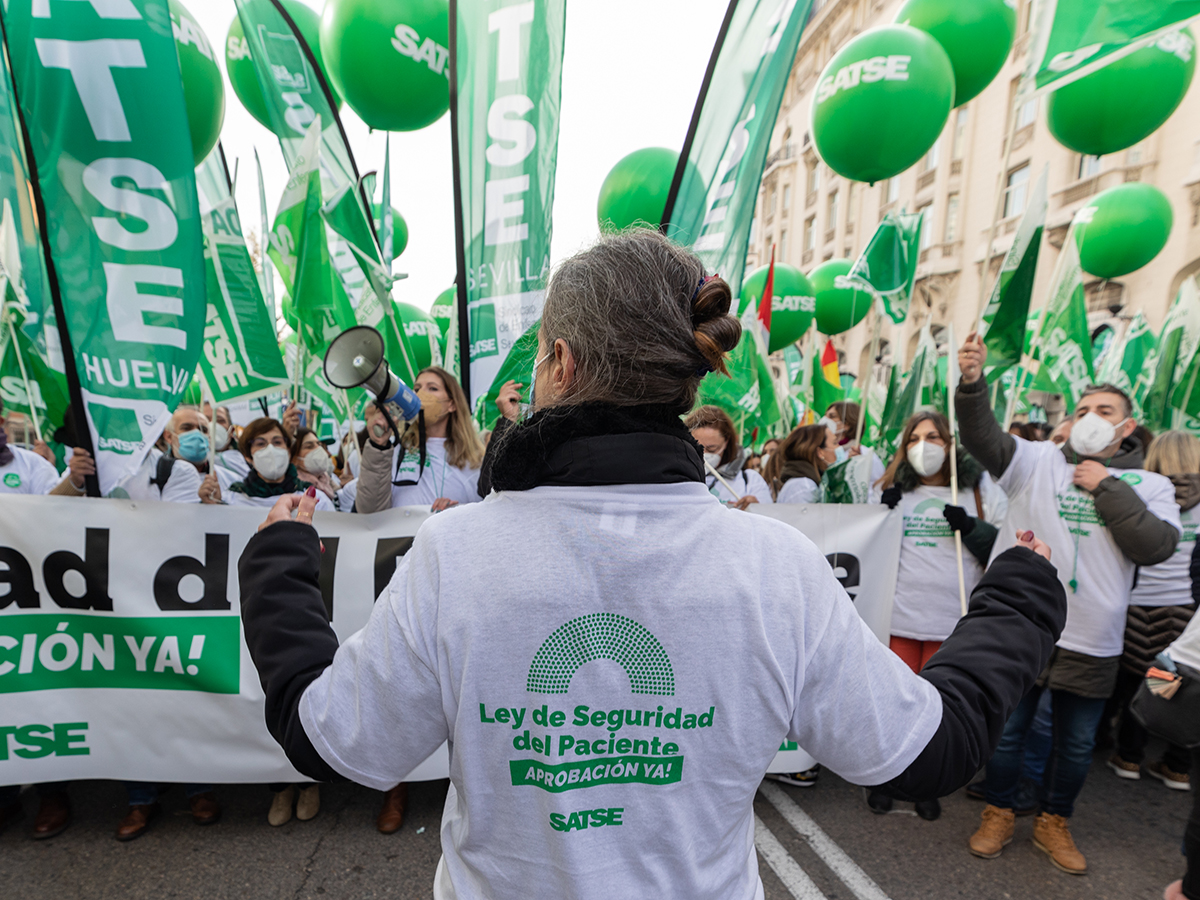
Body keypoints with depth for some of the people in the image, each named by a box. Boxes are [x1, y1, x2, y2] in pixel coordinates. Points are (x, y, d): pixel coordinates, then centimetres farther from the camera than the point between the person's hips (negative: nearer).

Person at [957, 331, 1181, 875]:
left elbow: (1155, 546, -10)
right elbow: (984, 438, -19)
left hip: (1092, 644, 2)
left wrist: (1109, 487, -12)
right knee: (1007, 731, 12)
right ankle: (999, 815, 33)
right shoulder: (1036, 461, -1)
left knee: (1076, 743, 18)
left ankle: (1053, 823, 40)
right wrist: (972, 383, -37)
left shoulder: (1149, 485, 5)